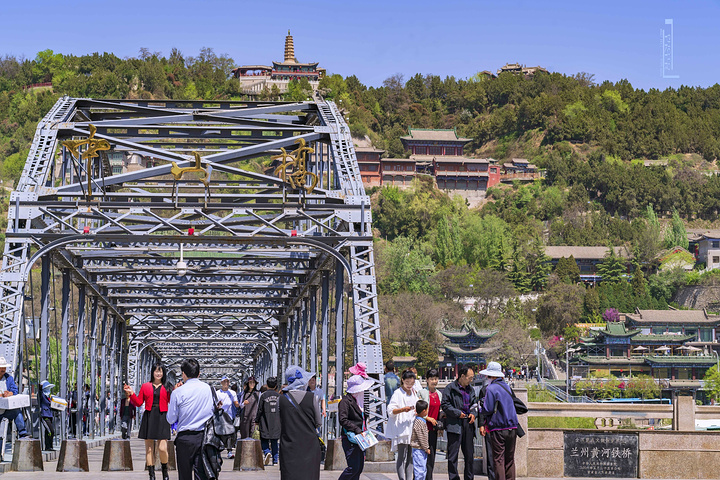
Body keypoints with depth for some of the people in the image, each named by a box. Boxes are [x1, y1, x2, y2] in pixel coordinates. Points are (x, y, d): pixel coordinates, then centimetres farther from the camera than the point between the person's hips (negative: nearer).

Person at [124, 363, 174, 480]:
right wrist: (131, 394, -1)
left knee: (162, 448, -11)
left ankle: (164, 471, 14)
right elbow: (139, 403, 11)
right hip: (149, 418, 2)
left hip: (162, 418, -2)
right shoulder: (145, 386, 11)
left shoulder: (166, 387, 8)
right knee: (149, 448, 1)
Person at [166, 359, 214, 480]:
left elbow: (171, 419, 1)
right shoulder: (208, 388, 2)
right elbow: (213, 410, 13)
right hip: (204, 437, 3)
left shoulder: (178, 392, -8)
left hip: (185, 438, -3)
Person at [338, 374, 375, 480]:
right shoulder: (345, 401, -11)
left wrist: (364, 431, 14)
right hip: (350, 439, -9)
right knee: (353, 467, -10)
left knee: (360, 467, 6)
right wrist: (358, 430, -20)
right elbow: (343, 420, -18)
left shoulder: (359, 400, 16)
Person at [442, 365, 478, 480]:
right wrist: (458, 413, -14)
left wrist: (473, 413, 4)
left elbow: (474, 404, 24)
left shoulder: (470, 389, 15)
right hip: (455, 425, -6)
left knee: (469, 453, 10)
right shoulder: (450, 388, -5)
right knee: (453, 454, -3)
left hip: (468, 423, 6)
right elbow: (445, 405, -9)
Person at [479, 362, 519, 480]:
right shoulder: (506, 386, 12)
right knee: (510, 459, 11)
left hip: (498, 429, -6)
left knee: (499, 460, -2)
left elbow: (488, 410, -15)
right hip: (512, 428, 6)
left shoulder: (491, 389, -10)